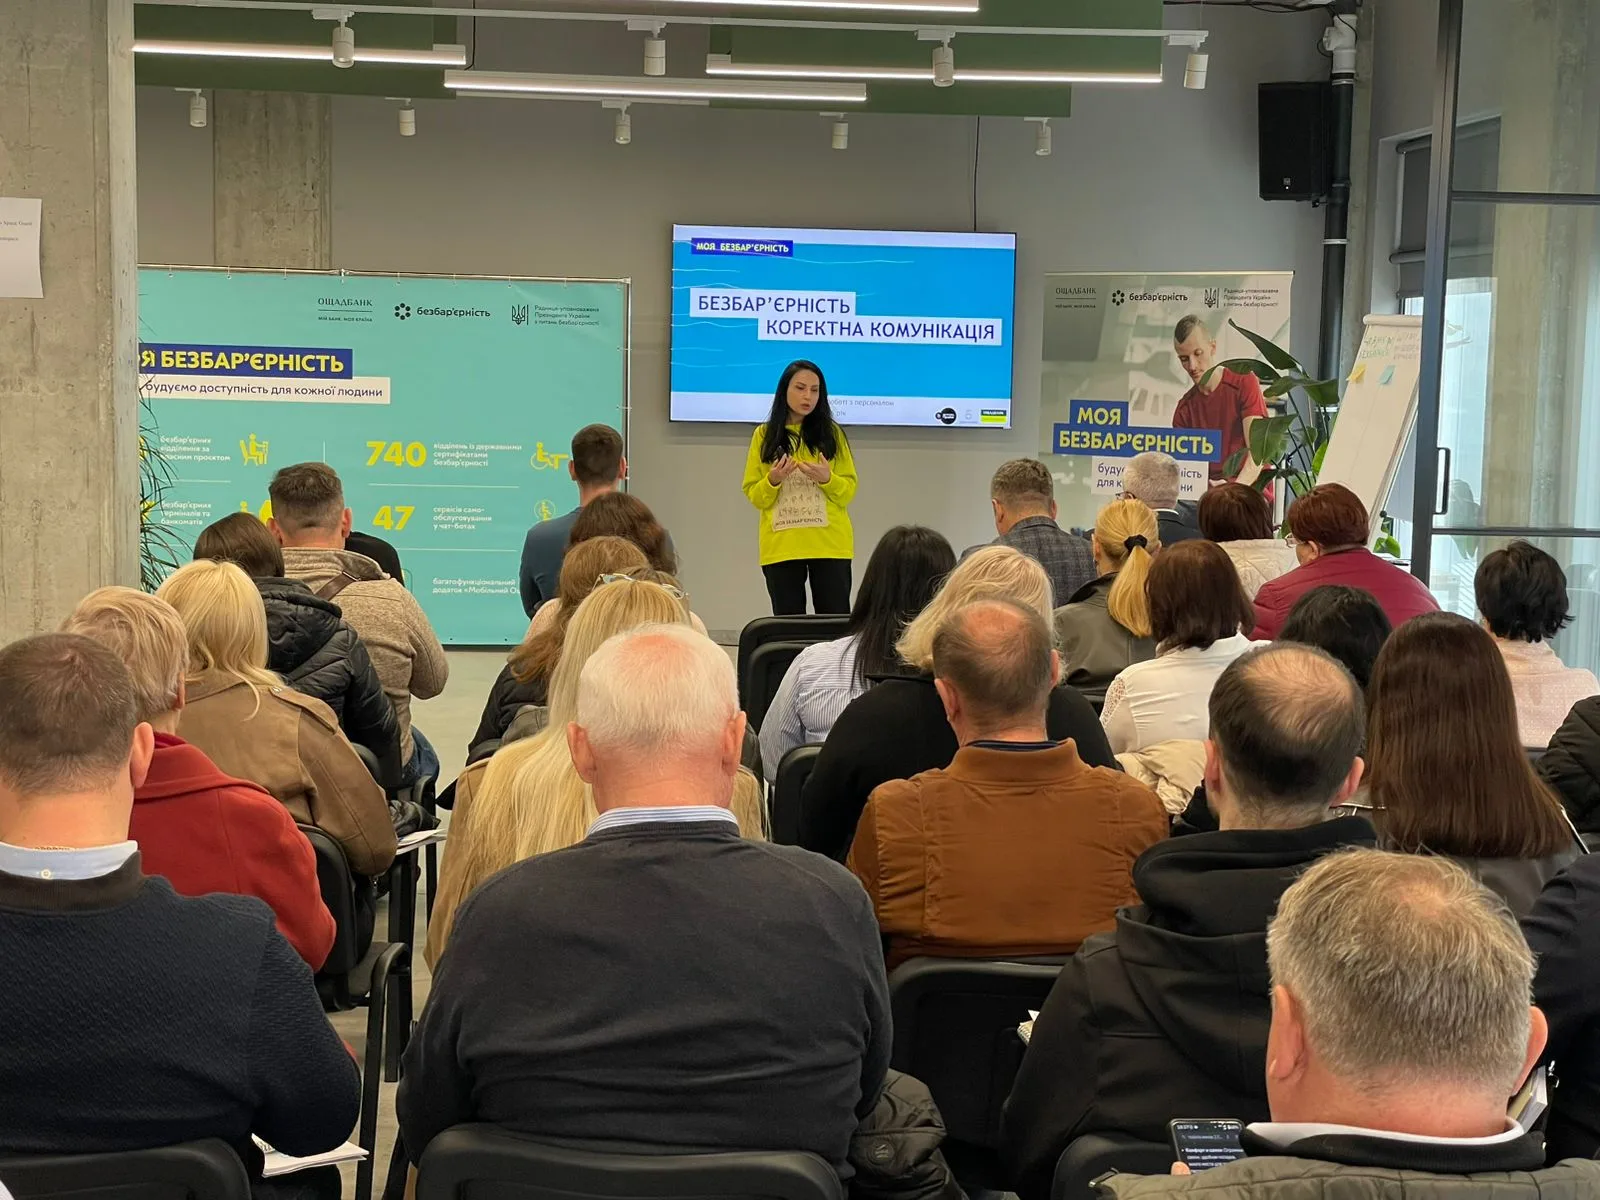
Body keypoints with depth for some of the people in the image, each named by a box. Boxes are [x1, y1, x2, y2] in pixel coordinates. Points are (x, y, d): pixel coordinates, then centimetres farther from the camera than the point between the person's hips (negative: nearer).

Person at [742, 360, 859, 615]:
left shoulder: (832, 433, 7)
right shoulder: (764, 435, 7)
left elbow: (849, 491, 4)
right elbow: (754, 496, 6)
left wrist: (827, 479, -15)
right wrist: (772, 481, -13)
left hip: (830, 544, 0)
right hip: (780, 546, 0)